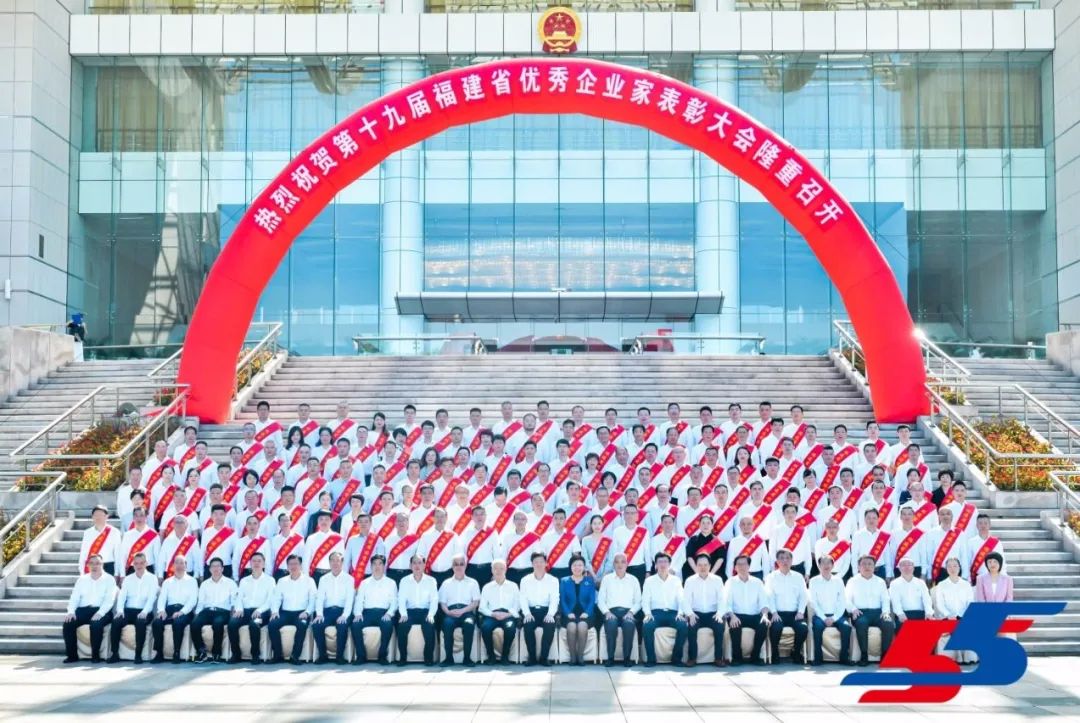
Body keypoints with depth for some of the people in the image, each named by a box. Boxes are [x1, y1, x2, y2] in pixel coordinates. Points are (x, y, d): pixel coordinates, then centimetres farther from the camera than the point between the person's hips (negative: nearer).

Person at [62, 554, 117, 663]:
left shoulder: (109, 579, 5)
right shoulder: (82, 579, 18)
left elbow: (109, 600, -6)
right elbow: (74, 597, 10)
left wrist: (99, 613, -23)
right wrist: (71, 611, -10)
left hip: (101, 611, -4)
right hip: (83, 610, 4)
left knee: (96, 624, -35)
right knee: (68, 623, -23)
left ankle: (95, 655, -19)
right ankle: (72, 655, -12)